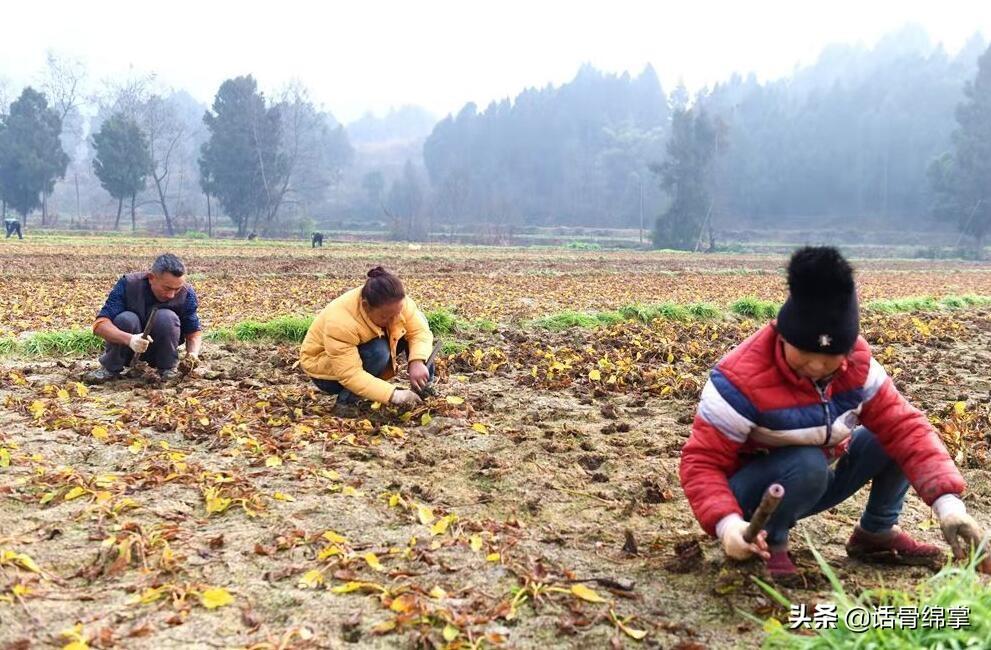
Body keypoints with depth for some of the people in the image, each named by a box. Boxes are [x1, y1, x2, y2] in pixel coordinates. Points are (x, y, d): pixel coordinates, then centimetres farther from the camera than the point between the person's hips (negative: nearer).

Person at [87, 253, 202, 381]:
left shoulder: (186, 294, -18)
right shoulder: (127, 285, -23)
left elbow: (194, 331, -7)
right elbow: (100, 325, -30)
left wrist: (193, 354, -31)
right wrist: (129, 339, -49)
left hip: (161, 346, 0)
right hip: (126, 342, 0)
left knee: (167, 318, -29)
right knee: (126, 319, -32)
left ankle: (168, 368, -10)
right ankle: (110, 369, -9)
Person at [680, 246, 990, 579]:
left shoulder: (856, 364, -14)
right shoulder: (741, 379, -30)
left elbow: (904, 426, -16)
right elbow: (702, 462, -27)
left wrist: (948, 501, -29)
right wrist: (727, 522, -45)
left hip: (817, 483, 6)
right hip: (752, 493, -5)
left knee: (897, 435, -9)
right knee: (808, 464, -37)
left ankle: (877, 532, 11)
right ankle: (770, 542, -8)